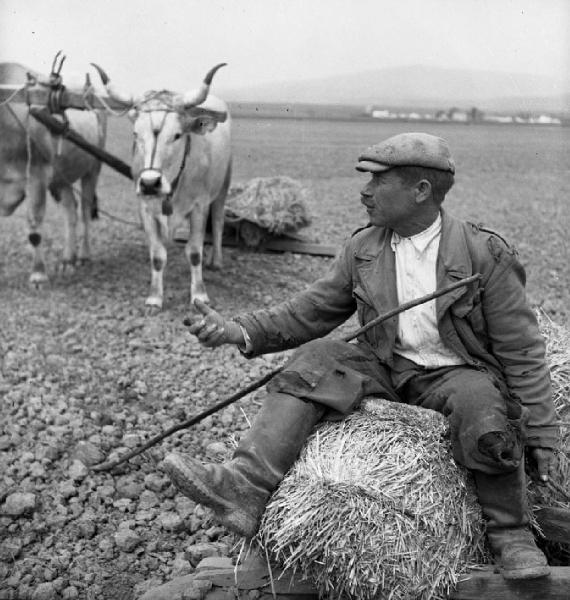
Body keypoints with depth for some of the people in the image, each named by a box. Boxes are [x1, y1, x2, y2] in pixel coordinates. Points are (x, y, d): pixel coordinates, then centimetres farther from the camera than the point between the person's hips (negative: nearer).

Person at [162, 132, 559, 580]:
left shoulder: (485, 254, -10)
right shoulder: (362, 249, 3)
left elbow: (522, 349, -6)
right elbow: (309, 312, 5)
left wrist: (541, 432, -7)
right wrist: (241, 331, -10)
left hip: (457, 373, -3)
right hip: (386, 370, 4)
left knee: (481, 405, -36)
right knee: (314, 360, -21)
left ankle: (510, 533, -11)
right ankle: (248, 486, -34)